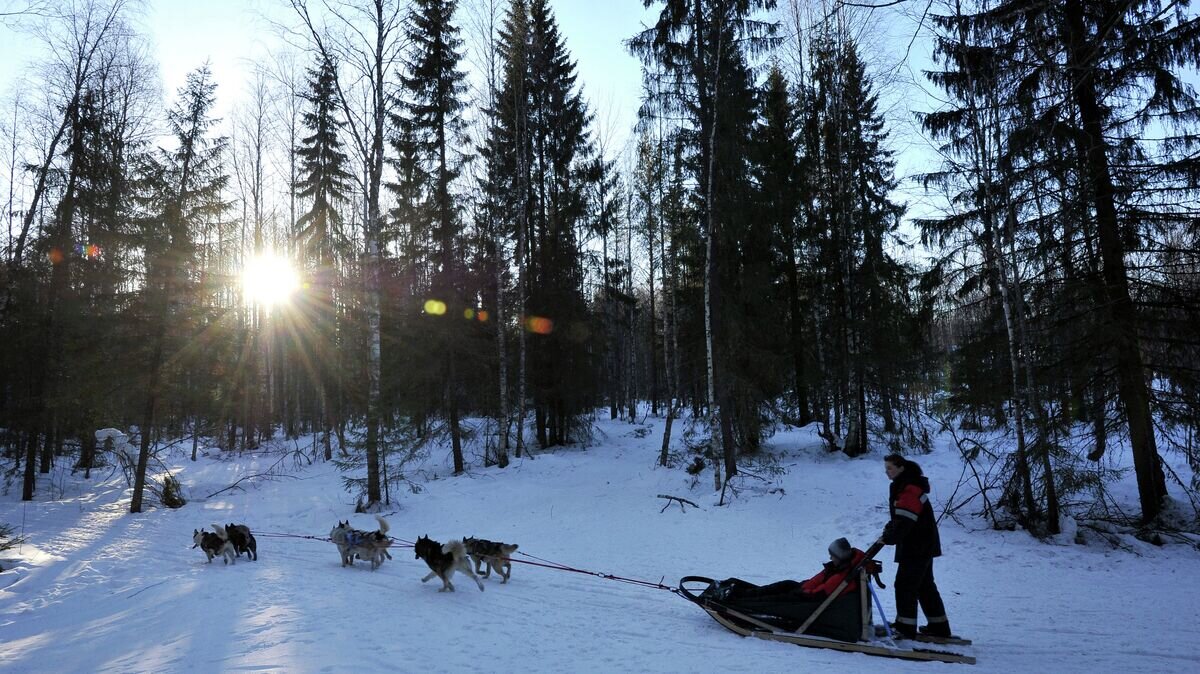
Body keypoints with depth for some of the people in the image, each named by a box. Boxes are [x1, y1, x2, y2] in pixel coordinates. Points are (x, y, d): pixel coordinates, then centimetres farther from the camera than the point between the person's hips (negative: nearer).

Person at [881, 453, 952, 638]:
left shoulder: (910, 489, -20)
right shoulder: (903, 485, 13)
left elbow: (905, 520, -28)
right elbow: (899, 517, 21)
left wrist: (890, 537, -27)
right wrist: (889, 529, 7)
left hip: (917, 547, -11)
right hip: (924, 546, 11)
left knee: (905, 585, -6)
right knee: (925, 585, 17)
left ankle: (905, 626, 0)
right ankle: (939, 626, 26)